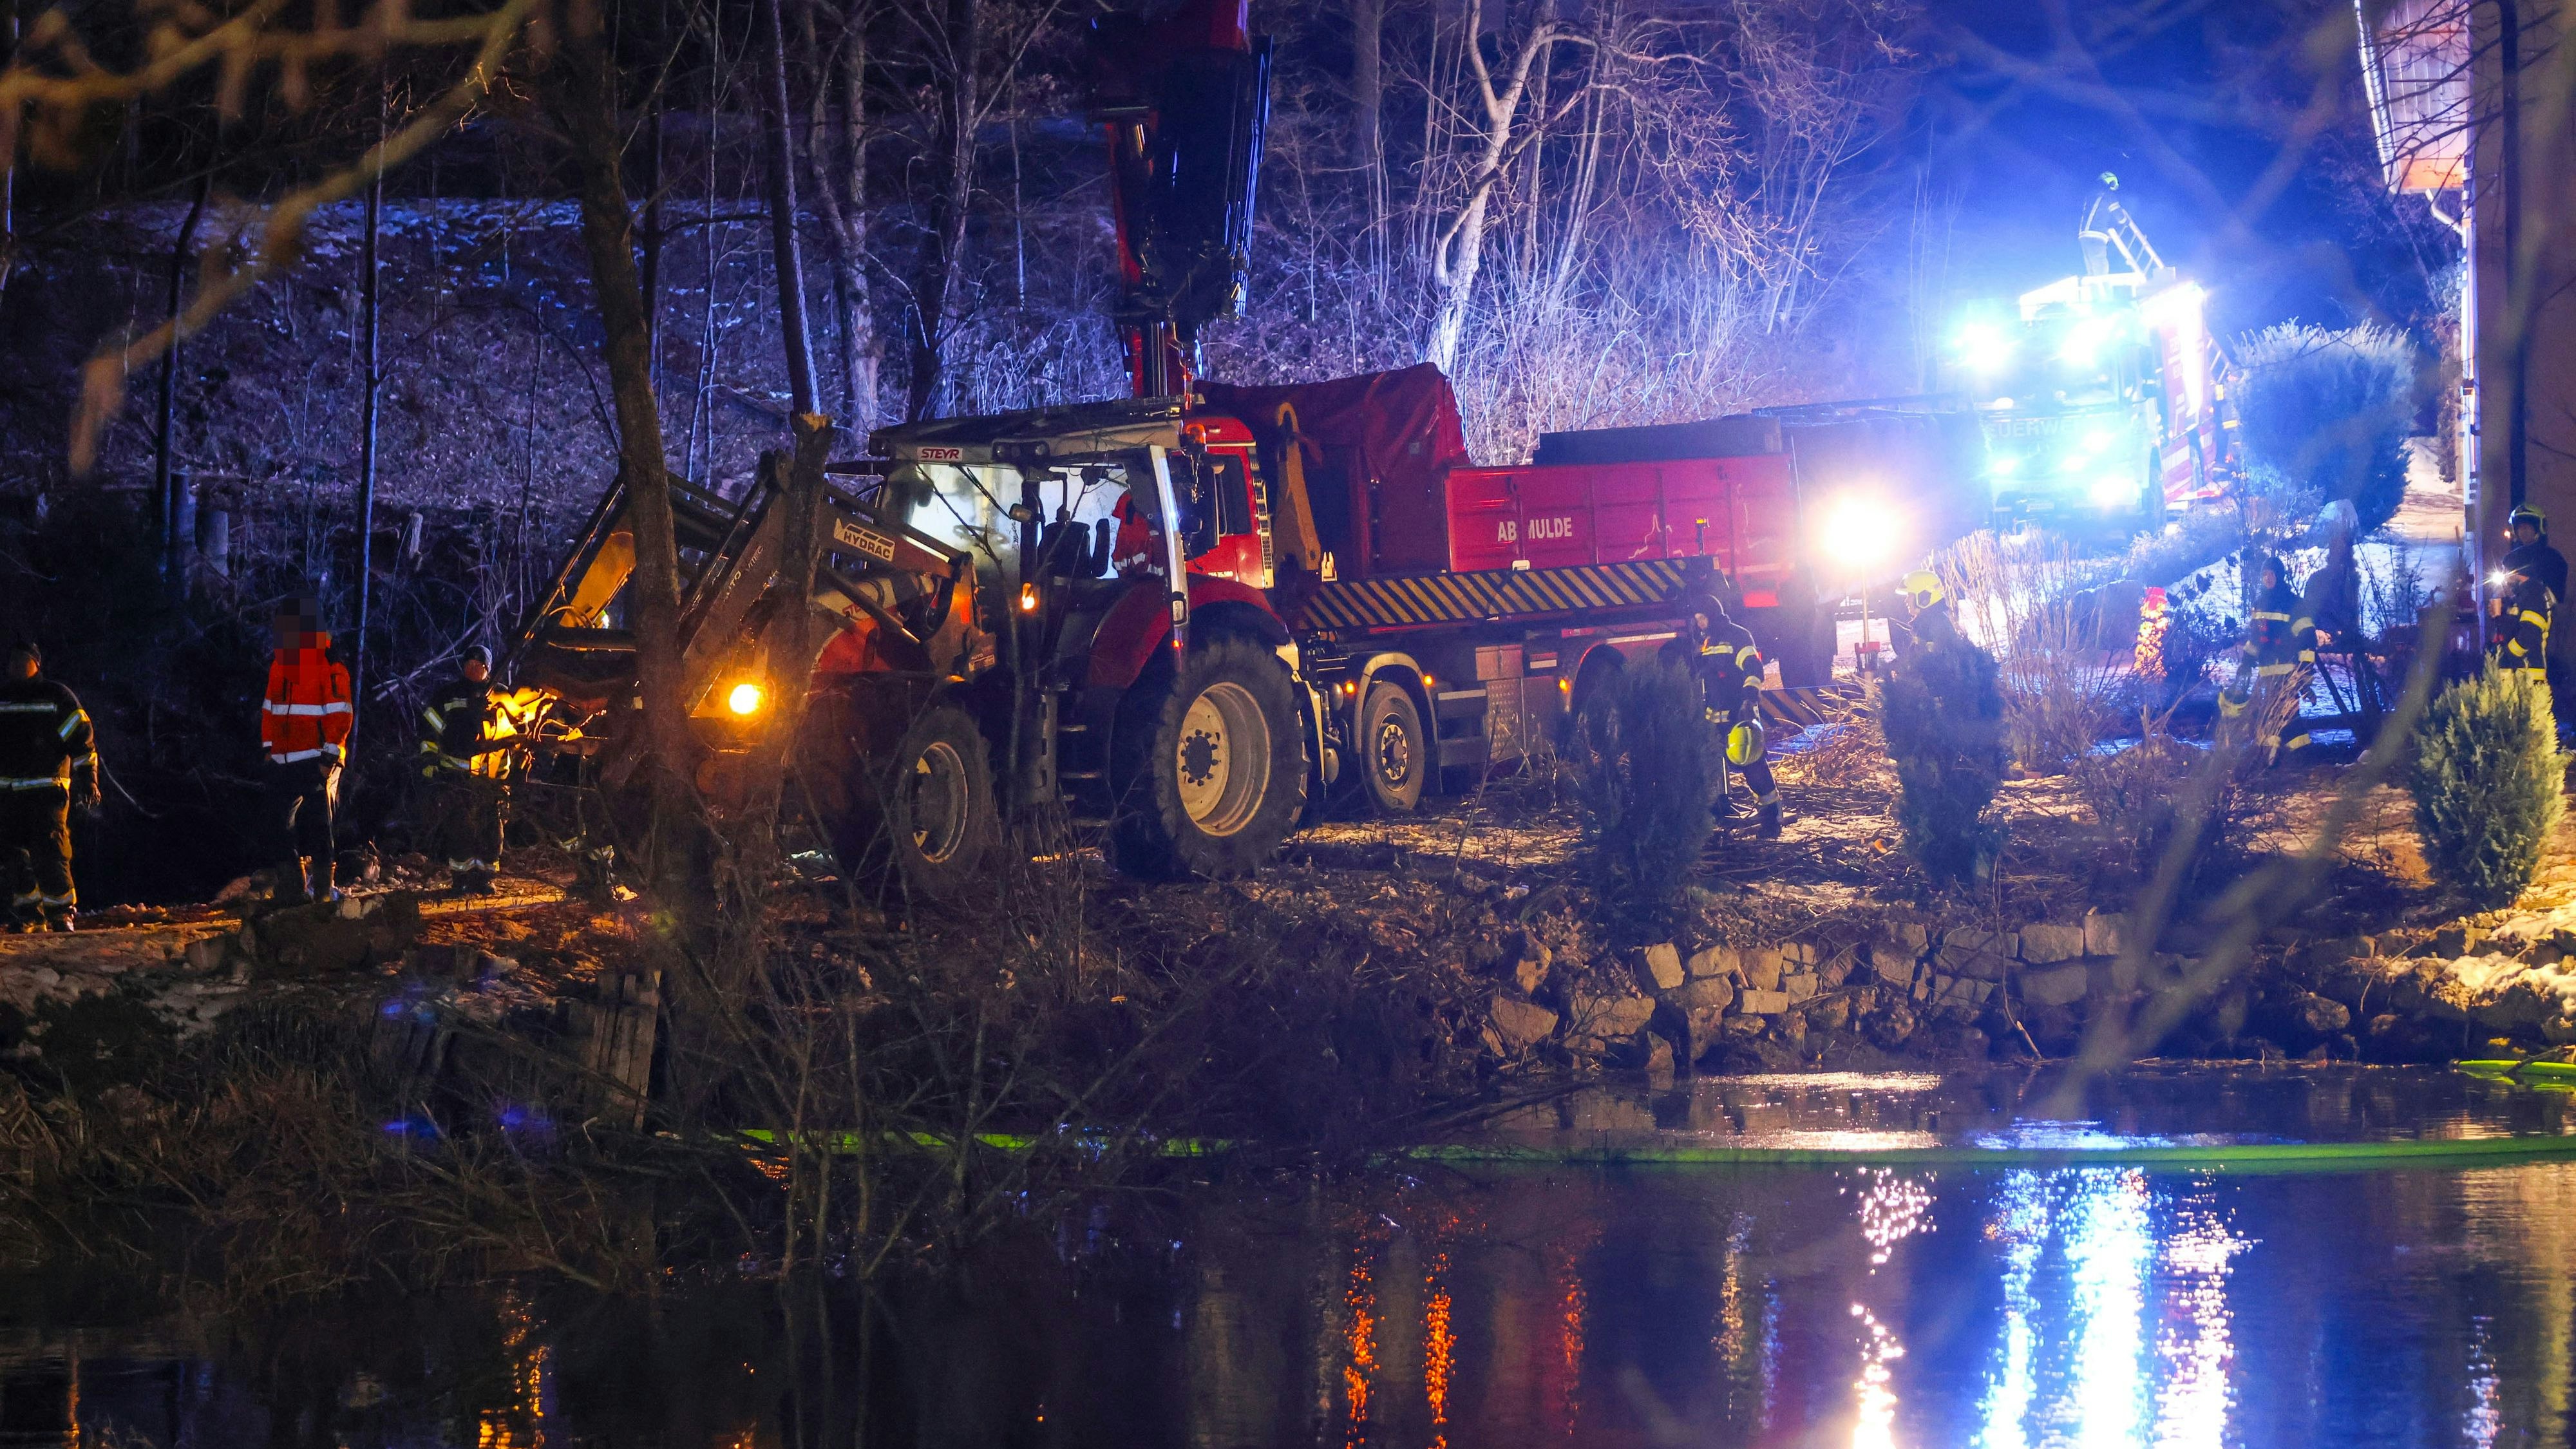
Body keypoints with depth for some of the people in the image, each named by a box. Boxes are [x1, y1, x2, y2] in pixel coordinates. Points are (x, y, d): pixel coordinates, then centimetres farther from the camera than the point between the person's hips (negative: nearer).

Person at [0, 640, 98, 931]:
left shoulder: (57, 697, 4)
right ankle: (28, 913, 9)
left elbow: (82, 740, 3)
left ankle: (61, 913, -6)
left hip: (48, 788, -4)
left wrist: (87, 781, -3)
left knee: (49, 852, -12)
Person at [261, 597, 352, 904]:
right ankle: (292, 887, 12)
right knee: (282, 824, 6)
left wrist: (330, 756, -15)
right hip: (283, 761, 7)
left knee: (317, 824, -3)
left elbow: (340, 715, -11)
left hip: (317, 761, -7)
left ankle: (323, 887, 4)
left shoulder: (330, 667, -7)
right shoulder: (280, 663, 15)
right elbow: (270, 708, 20)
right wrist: (269, 746, 14)